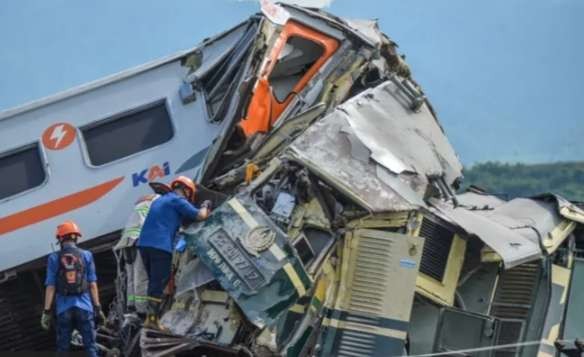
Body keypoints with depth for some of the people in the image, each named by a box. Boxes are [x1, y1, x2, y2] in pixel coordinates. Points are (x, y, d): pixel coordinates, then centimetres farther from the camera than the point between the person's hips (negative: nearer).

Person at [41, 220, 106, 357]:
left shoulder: (54, 258, 1)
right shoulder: (86, 255, 3)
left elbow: (50, 287, -2)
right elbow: (92, 284, 2)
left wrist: (47, 311, 1)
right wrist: (98, 308, 6)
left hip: (64, 308, 0)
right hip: (84, 306, 0)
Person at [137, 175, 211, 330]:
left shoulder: (160, 200, 27)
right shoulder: (178, 200, 1)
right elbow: (200, 216, -5)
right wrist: (205, 207, 18)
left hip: (144, 243, 8)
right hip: (160, 246, -8)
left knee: (154, 281, 16)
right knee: (158, 282, -6)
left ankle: (151, 315, 14)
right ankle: (152, 319, -9)